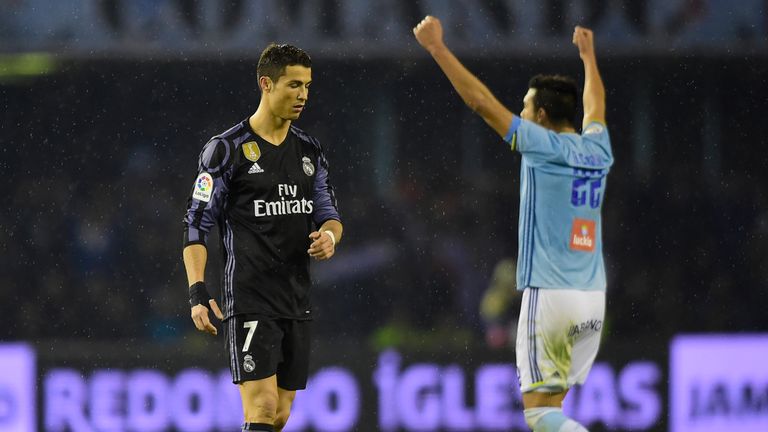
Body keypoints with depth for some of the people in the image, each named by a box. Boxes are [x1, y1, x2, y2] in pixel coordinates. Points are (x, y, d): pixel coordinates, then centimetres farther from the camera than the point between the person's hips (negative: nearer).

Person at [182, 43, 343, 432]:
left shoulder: (310, 152, 13)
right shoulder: (227, 149, -6)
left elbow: (330, 215, 18)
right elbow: (196, 224, -6)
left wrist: (329, 235, -7)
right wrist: (197, 291, -16)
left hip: (297, 298, 7)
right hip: (249, 301, -7)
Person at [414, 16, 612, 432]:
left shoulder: (545, 147, -7)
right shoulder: (597, 152, 11)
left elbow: (481, 101, -7)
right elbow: (595, 108, 33)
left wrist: (437, 48, -1)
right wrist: (588, 55, 50)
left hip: (550, 294, -7)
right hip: (593, 298, 7)